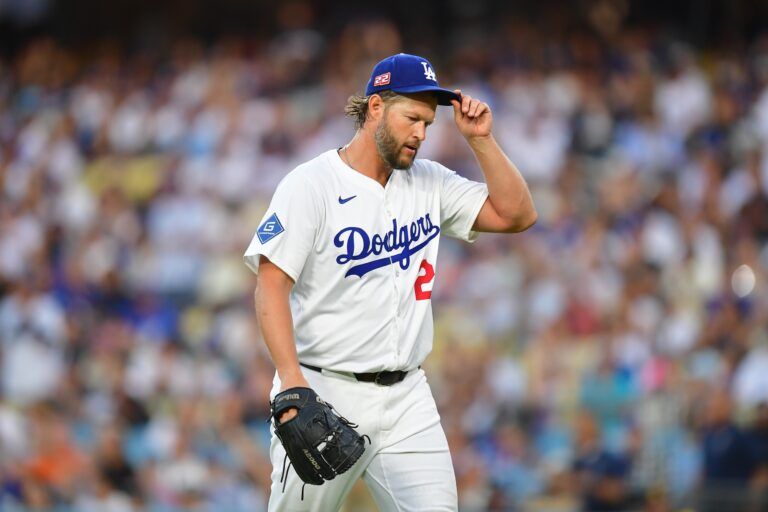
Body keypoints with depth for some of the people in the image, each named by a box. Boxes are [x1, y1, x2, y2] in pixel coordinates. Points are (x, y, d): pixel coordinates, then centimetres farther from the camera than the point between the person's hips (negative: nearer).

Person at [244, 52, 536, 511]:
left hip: (406, 398, 5)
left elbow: (517, 214, 9)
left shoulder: (429, 183, 11)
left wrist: (480, 140, -1)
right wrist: (292, 382, -27)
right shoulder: (310, 184, -7)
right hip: (325, 392, -5)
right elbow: (272, 285, -15)